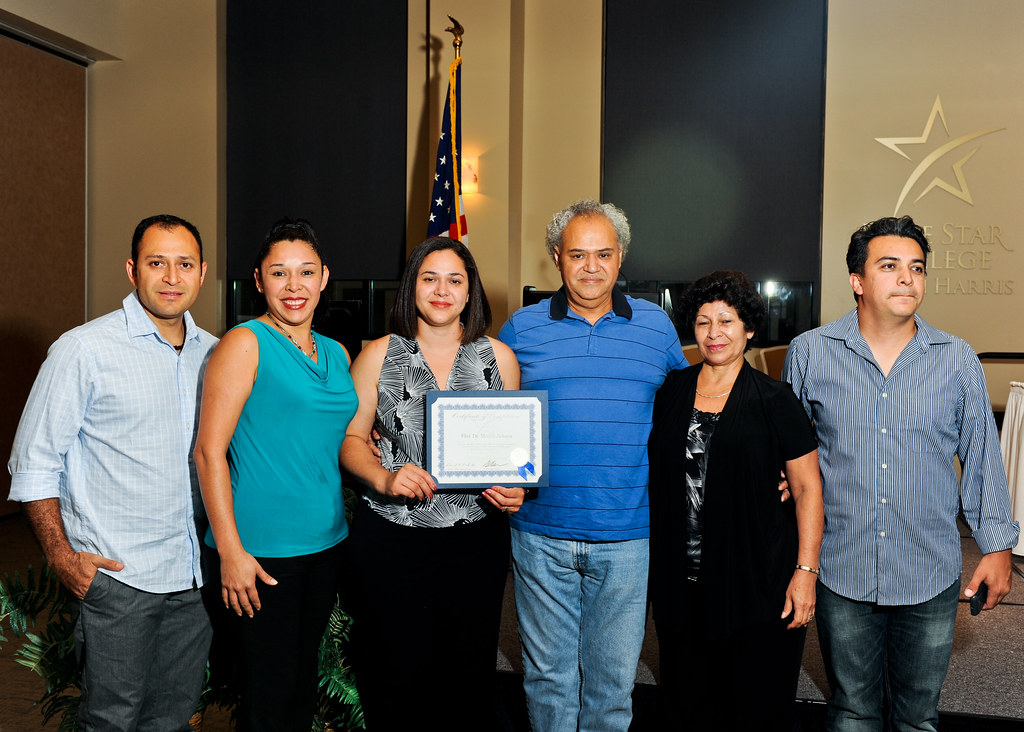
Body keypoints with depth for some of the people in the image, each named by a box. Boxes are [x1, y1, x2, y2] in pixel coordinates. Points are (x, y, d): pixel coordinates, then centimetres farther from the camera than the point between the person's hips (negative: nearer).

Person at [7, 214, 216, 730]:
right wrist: (60, 555, -12)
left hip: (194, 573, 5)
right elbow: (33, 465, -6)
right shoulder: (84, 350, -9)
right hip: (113, 575, -5)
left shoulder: (212, 353, 7)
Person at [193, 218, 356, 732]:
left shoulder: (336, 353, 11)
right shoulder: (245, 344, -8)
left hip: (326, 543, 6)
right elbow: (209, 449, -12)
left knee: (304, 687, 18)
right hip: (260, 552, -6)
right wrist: (230, 550, -16)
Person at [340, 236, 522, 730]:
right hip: (390, 537, -1)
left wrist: (514, 487, -8)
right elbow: (351, 438, 4)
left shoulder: (498, 358, 6)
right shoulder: (379, 355, 4)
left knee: (470, 671, 8)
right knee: (397, 671, 4)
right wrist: (385, 479, -14)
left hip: (477, 537, 1)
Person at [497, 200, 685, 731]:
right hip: (541, 534, 0)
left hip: (627, 535, 1)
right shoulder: (522, 328, 3)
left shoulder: (655, 325, 6)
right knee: (547, 672, 12)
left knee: (613, 677, 12)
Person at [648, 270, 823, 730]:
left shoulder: (774, 400, -3)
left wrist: (806, 570, -10)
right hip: (681, 581, 3)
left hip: (759, 585, -3)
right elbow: (652, 477, 15)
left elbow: (807, 488, -3)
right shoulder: (671, 392, 7)